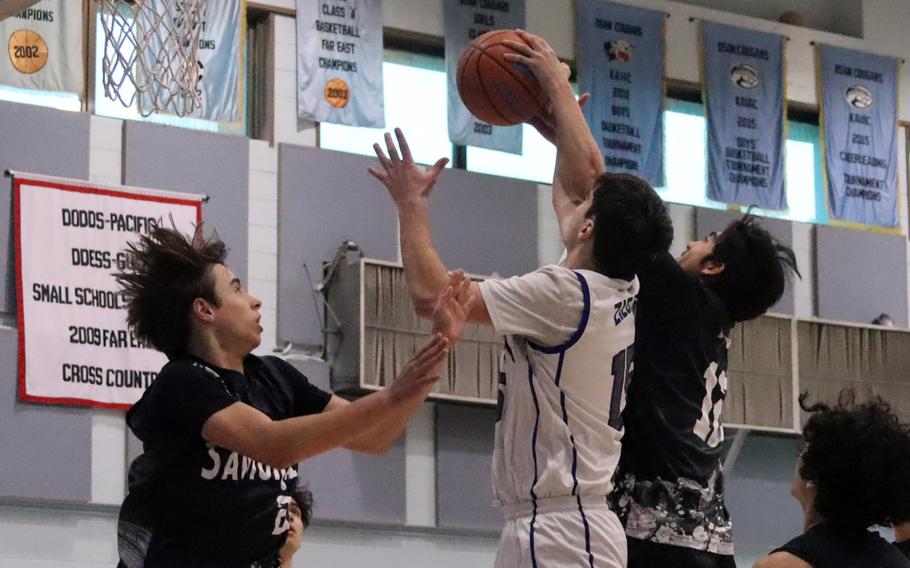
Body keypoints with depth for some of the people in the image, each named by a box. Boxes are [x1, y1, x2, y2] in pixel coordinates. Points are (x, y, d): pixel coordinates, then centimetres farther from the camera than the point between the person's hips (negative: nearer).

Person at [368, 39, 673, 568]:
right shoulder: (619, 293, 10)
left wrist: (412, 203, 1)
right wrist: (559, 89, 36)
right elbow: (586, 174, 25)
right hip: (567, 524, 9)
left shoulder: (564, 293, -13)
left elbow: (432, 294, -13)